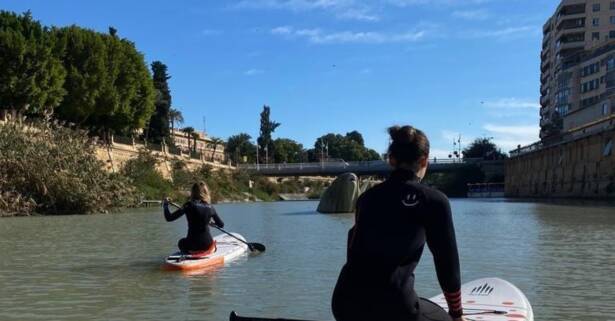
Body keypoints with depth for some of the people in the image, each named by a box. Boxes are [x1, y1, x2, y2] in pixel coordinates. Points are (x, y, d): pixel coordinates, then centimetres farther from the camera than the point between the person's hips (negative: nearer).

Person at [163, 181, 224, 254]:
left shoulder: (189, 205, -10)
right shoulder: (210, 207, 0)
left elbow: (169, 218, -11)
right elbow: (221, 225, 10)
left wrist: (165, 205, 5)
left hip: (192, 246, -2)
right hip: (207, 245, 2)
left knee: (181, 242, 33)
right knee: (213, 245, 38)